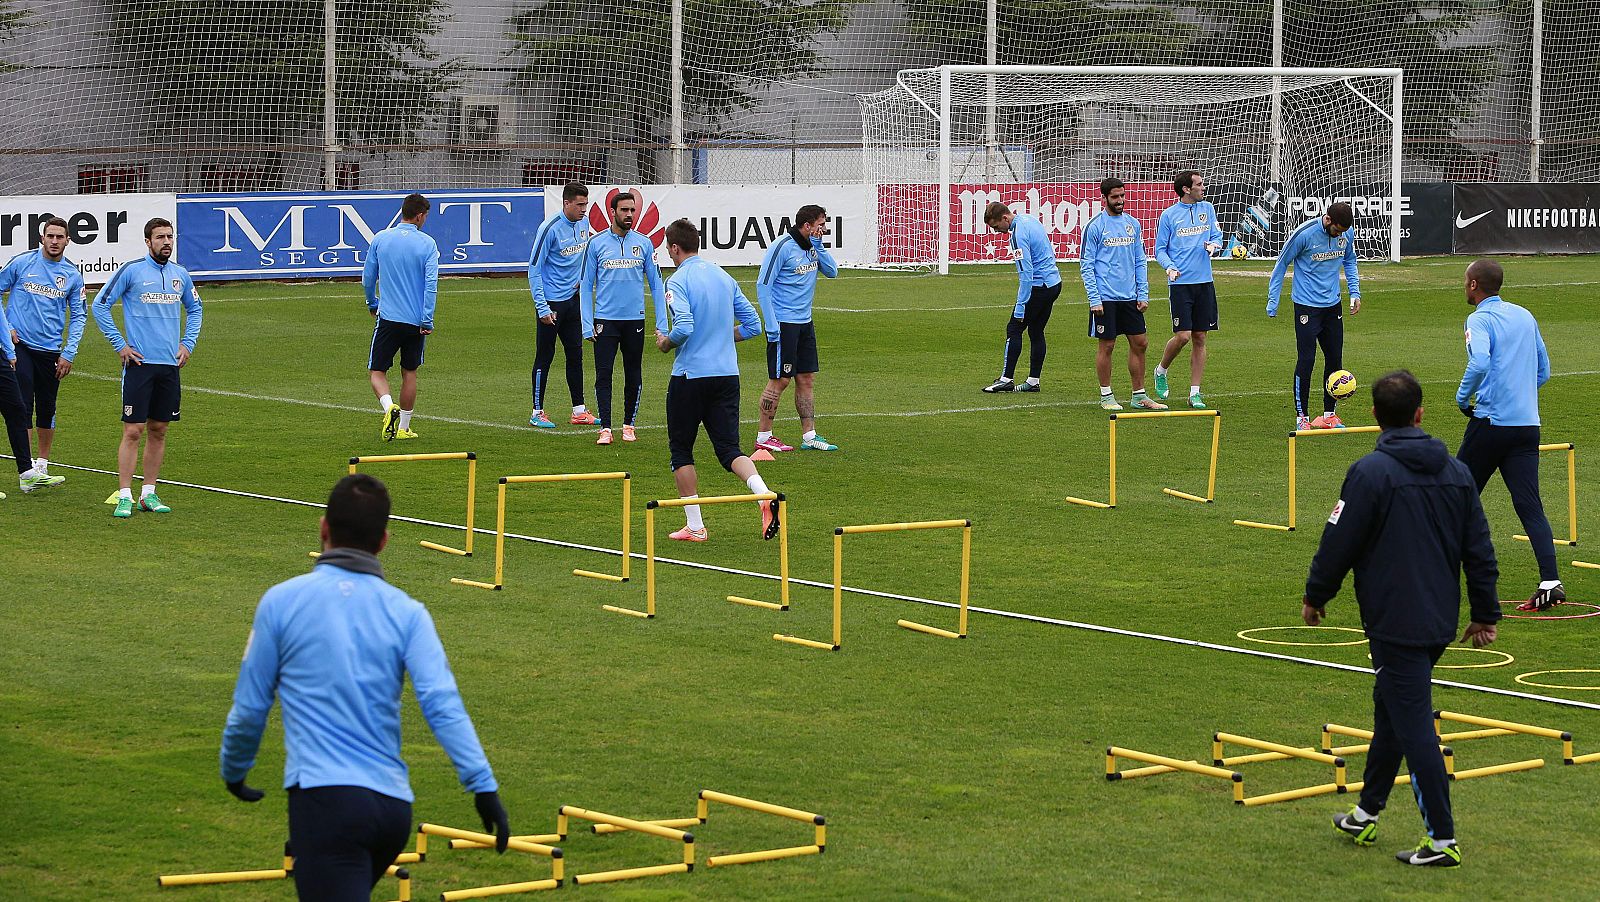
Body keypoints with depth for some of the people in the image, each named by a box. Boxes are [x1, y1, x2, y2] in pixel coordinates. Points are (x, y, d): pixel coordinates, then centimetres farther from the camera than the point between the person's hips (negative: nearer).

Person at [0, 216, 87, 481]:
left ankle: (42, 463, 25)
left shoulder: (72, 275, 4)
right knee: (23, 405, -10)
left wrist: (69, 354, 1)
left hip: (51, 350, 3)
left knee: (47, 409, 10)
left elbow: (79, 316, 9)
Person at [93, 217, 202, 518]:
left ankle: (149, 493, 15)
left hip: (170, 365, 5)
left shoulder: (180, 275, 9)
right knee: (133, 431, -7)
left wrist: (188, 343, 14)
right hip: (139, 363, -5)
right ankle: (124, 496, -5)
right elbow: (100, 305, -3)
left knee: (158, 430, 8)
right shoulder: (131, 270, -6)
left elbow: (194, 309, 27)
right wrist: (119, 345, -5)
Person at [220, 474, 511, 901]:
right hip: (392, 806, 4)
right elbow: (442, 704, -6)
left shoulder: (282, 601, 2)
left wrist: (233, 772, 24)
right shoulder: (407, 612, 7)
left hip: (325, 799, -4)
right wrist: (484, 786, -8)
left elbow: (249, 708, 7)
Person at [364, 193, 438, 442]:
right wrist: (427, 321, -9)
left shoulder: (380, 239, 1)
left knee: (377, 371, 5)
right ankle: (404, 428, 18)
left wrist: (372, 305, 25)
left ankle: (389, 406, -22)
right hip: (416, 320, 0)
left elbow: (367, 279, 7)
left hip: (388, 317, 0)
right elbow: (431, 284, -11)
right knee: (409, 373, 14)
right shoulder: (427, 243, -4)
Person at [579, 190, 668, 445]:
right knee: (603, 375, -6)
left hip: (635, 319, 2)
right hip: (605, 321, -2)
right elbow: (586, 285, 3)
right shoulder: (596, 244, 0)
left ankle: (629, 425, 19)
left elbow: (656, 284, 9)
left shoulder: (644, 244, 4)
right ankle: (605, 429, -4)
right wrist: (587, 325, -3)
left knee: (634, 376, 7)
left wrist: (662, 323, 2)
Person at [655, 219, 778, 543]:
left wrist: (665, 343, -4)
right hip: (727, 374, 5)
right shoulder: (724, 277, 10)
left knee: (681, 449, 10)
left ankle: (694, 525, 9)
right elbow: (752, 325, 11)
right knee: (728, 448, 4)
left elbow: (684, 328, -24)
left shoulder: (679, 281, -11)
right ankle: (765, 496, -23)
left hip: (690, 375, -5)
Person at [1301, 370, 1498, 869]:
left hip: (1394, 621, -7)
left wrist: (1315, 596, 6)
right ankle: (1366, 813, 32)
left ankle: (1441, 840, -7)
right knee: (1391, 711, 21)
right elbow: (1479, 549, 10)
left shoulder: (1370, 472, -14)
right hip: (1440, 619, 7)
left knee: (1413, 726, -6)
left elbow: (1339, 543, -10)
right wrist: (1486, 614, 18)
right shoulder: (1456, 472, 6)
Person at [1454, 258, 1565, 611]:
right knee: (1530, 505, -1)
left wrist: (1463, 397, -10)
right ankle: (1550, 582, -13)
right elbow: (1543, 370, 20)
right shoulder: (1525, 316, 14)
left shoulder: (1480, 320, -8)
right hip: (1528, 424, 6)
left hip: (1491, 421, -6)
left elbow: (1479, 362, -25)